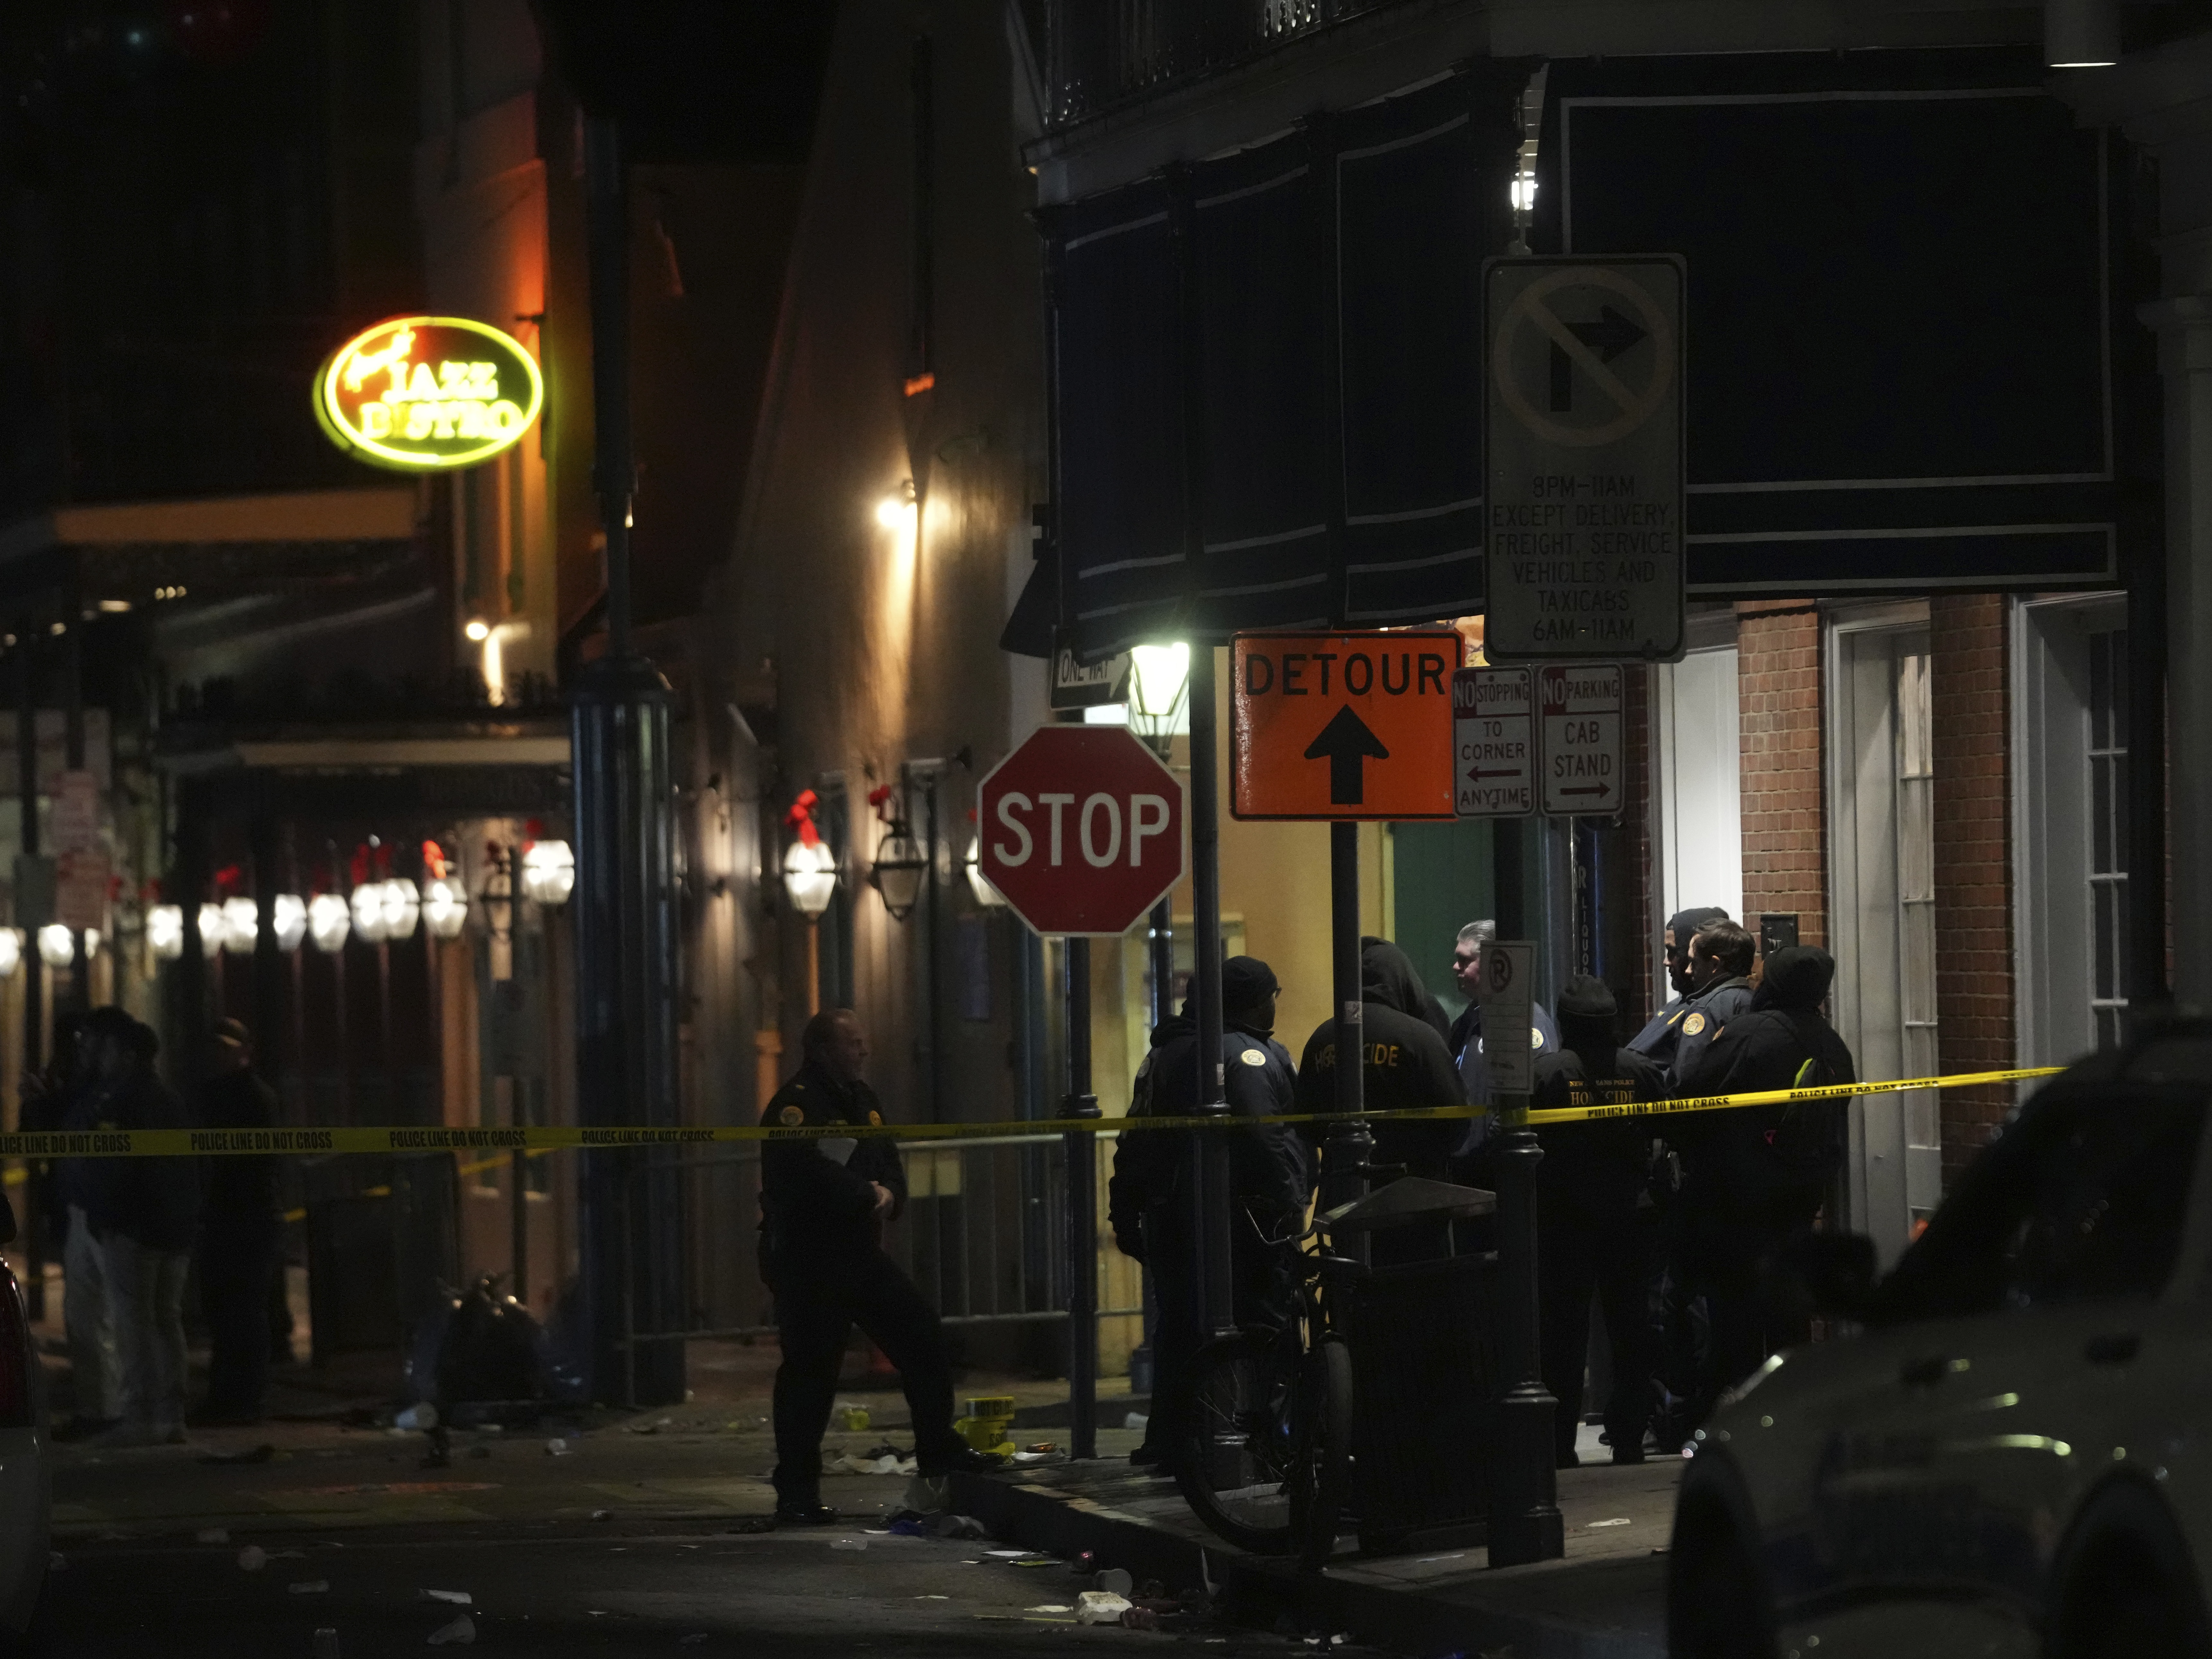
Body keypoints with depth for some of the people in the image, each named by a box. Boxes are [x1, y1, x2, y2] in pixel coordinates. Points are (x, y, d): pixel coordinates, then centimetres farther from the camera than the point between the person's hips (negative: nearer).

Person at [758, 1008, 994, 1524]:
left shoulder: (861, 1100, 15)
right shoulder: (797, 1104, -14)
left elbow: (890, 1167, 18)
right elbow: (810, 1173, -27)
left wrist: (889, 1195, -6)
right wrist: (868, 1195, -14)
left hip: (860, 1252, 8)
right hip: (806, 1262, -8)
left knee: (923, 1336, 4)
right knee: (810, 1370, -5)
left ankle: (937, 1452, 16)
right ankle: (796, 1494, 1)